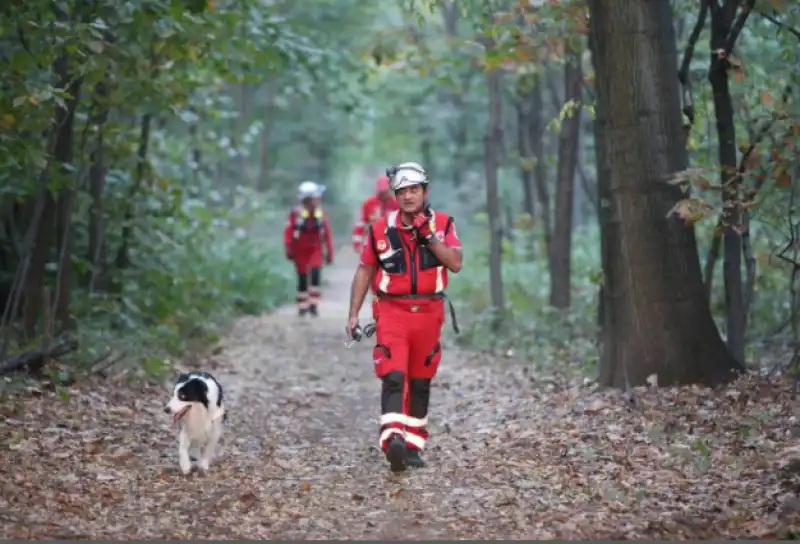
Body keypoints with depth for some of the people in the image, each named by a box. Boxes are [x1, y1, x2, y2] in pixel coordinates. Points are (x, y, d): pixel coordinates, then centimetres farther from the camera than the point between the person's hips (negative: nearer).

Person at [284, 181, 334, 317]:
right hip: (300, 251, -2)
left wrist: (329, 252, 6)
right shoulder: (296, 213, -13)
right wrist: (289, 250, -12)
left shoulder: (321, 213, -2)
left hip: (315, 250, 2)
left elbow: (327, 233, 5)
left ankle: (313, 305, -8)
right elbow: (288, 232, -10)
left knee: (316, 275, -16)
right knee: (303, 279, 7)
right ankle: (302, 307, 20)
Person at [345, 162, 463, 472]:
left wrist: (429, 236, -19)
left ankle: (413, 445, 20)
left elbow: (455, 264, -11)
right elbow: (365, 271, 8)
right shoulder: (380, 229, 0)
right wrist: (353, 315, 5)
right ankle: (393, 440, -31)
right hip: (393, 311, -2)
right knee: (393, 377, -18)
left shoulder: (442, 224, 1)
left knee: (420, 382, 10)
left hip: (429, 313, 2)